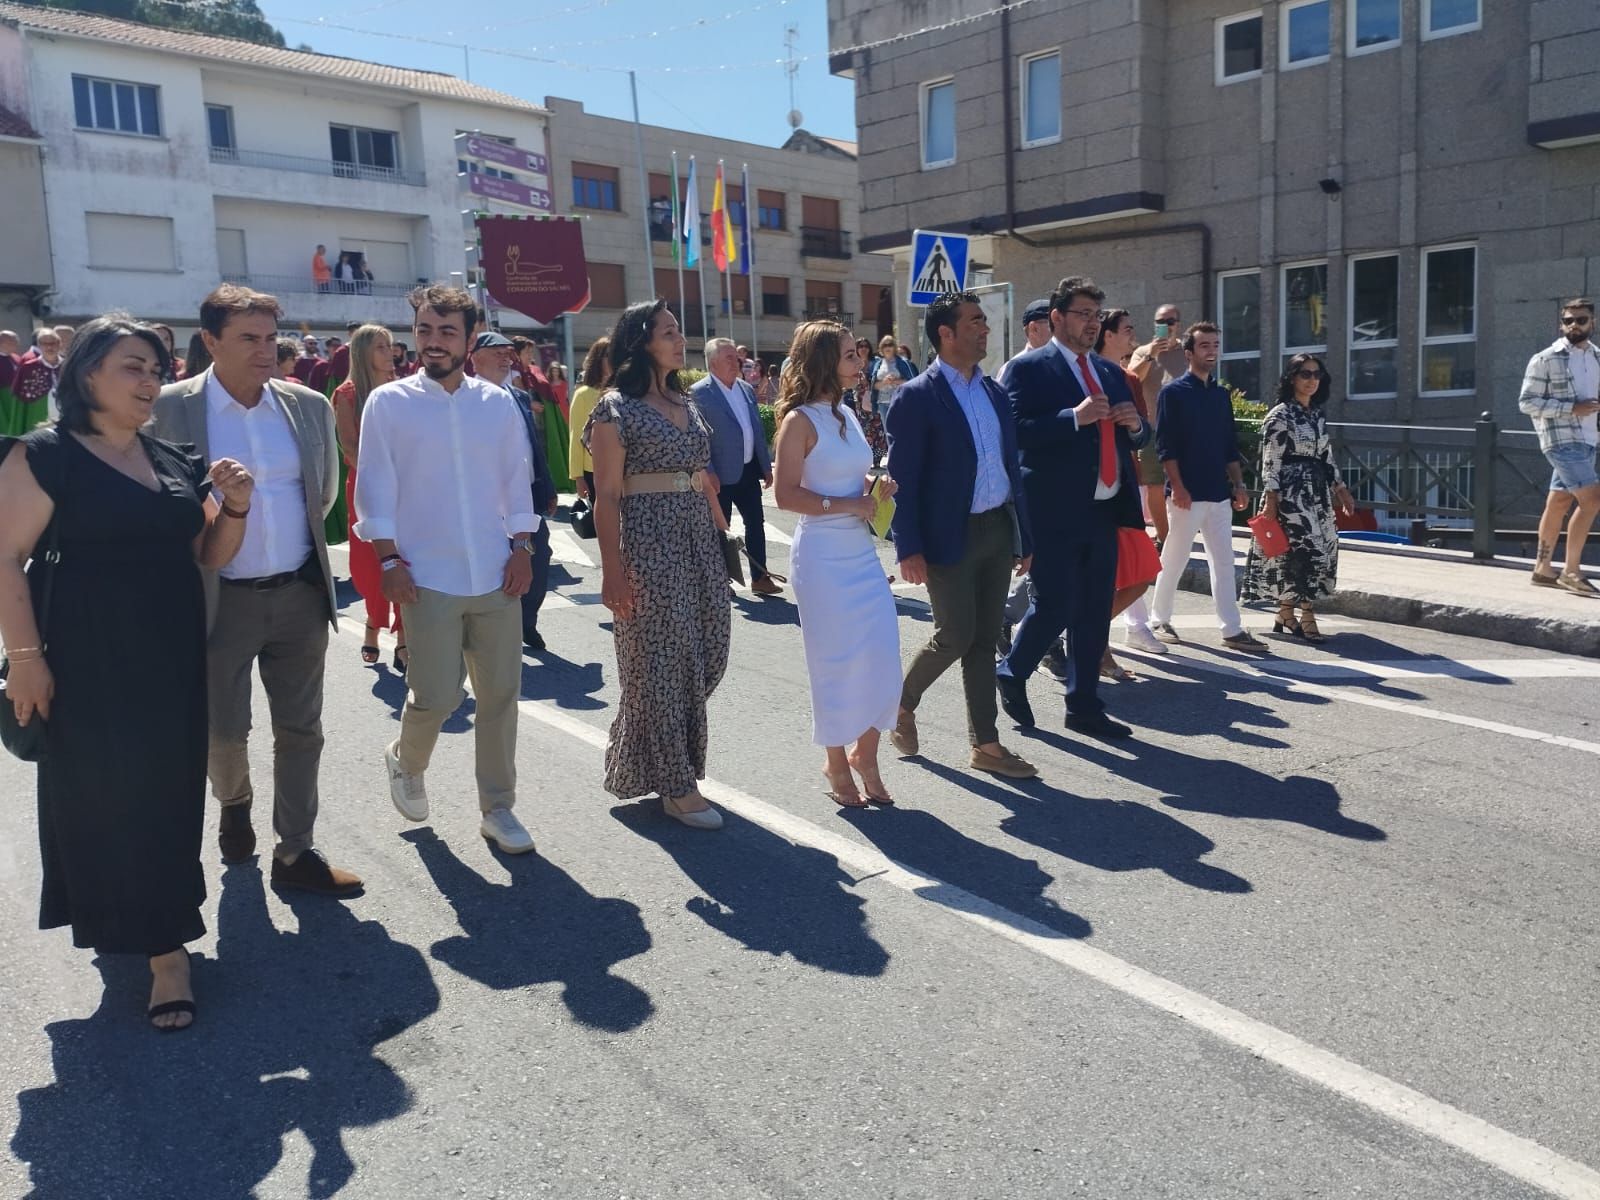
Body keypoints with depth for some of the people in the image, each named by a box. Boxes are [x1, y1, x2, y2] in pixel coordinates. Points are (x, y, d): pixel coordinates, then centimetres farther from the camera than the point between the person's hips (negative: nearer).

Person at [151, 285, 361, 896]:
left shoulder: (308, 405, 2)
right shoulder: (171, 408, -8)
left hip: (300, 594, 3)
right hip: (220, 598, -3)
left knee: (300, 730, 8)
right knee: (223, 731, 9)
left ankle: (295, 852, 20)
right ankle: (234, 805, 41)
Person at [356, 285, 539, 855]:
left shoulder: (498, 402, 7)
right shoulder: (389, 402, 0)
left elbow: (517, 480, 9)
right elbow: (375, 487, -2)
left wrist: (522, 547, 1)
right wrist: (389, 560, -7)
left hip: (496, 576, 3)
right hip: (428, 578, -3)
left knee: (500, 694, 6)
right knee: (435, 696, -3)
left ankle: (497, 807, 20)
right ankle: (406, 761, 30)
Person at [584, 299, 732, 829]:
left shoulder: (688, 404, 15)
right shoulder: (616, 409, -6)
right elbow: (606, 495, -10)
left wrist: (724, 537, 13)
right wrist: (613, 570, -15)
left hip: (699, 541, 8)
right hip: (649, 542, -7)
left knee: (706, 656, 9)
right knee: (661, 662, 0)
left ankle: (643, 757, 29)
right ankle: (676, 786, 11)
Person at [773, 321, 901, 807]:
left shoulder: (846, 414, 12)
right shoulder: (800, 420, -10)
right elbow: (787, 494, -15)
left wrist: (876, 486, 3)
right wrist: (846, 504, -17)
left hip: (862, 552, 7)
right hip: (822, 557, -7)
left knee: (882, 657, 4)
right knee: (836, 662, 2)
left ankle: (865, 754, 22)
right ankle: (836, 765, 20)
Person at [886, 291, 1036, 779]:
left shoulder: (995, 392, 11)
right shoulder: (917, 398, -9)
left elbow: (1011, 467, 14)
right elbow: (902, 478, -11)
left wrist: (1024, 536, 12)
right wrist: (909, 550, -16)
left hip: (997, 530, 6)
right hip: (950, 536, -6)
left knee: (985, 638, 9)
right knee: (955, 636, -3)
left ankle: (985, 744, 17)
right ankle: (902, 703, 24)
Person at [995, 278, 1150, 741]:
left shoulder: (1111, 372, 17)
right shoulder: (1029, 369, -5)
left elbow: (1134, 439, 21)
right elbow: (1016, 432, -17)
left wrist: (1135, 425, -2)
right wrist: (1074, 417, -24)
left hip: (1103, 510, 7)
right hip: (1055, 512, -7)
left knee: (1095, 614, 9)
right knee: (1054, 606, -4)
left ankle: (1084, 706, 19)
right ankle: (1011, 673, 22)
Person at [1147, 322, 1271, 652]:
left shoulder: (1222, 394, 14)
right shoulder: (1173, 392, -4)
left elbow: (1230, 446, 17)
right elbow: (1166, 446, -10)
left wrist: (1238, 485, 10)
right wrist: (1178, 486, -16)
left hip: (1219, 493, 6)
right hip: (1187, 493, -6)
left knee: (1223, 562, 4)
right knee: (1174, 560, 3)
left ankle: (1232, 629, 6)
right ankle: (1159, 620, 17)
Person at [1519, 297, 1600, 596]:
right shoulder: (1545, 360, -8)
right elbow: (1526, 401, -10)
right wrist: (1571, 408, -19)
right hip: (1562, 440, -7)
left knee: (1558, 504, 10)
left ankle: (1543, 569, 18)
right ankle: (1572, 571, -5)